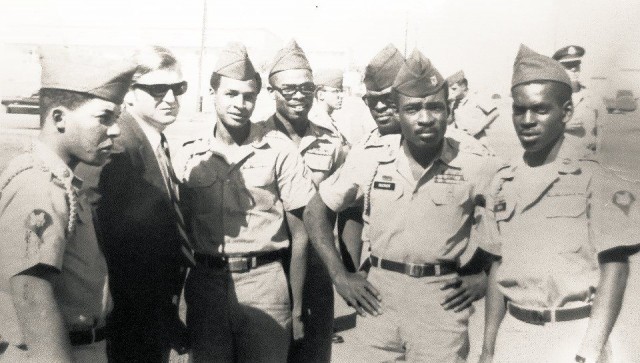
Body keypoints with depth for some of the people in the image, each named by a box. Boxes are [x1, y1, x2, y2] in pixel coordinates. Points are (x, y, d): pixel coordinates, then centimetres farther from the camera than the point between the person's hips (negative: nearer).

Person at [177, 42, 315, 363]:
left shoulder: (279, 152, -4)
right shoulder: (191, 155, 4)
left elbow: (300, 235, -1)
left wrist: (297, 309, -2)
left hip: (264, 283, -2)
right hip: (205, 285, 3)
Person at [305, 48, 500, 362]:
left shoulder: (476, 166, -7)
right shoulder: (370, 161, -2)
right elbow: (315, 212, 7)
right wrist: (339, 275, 2)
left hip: (442, 300, -2)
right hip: (379, 297, 2)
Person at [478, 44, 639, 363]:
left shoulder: (594, 179, -7)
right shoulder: (501, 185, 4)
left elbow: (614, 267, -10)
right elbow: (498, 266, 8)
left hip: (572, 334, -4)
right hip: (512, 333, 4)